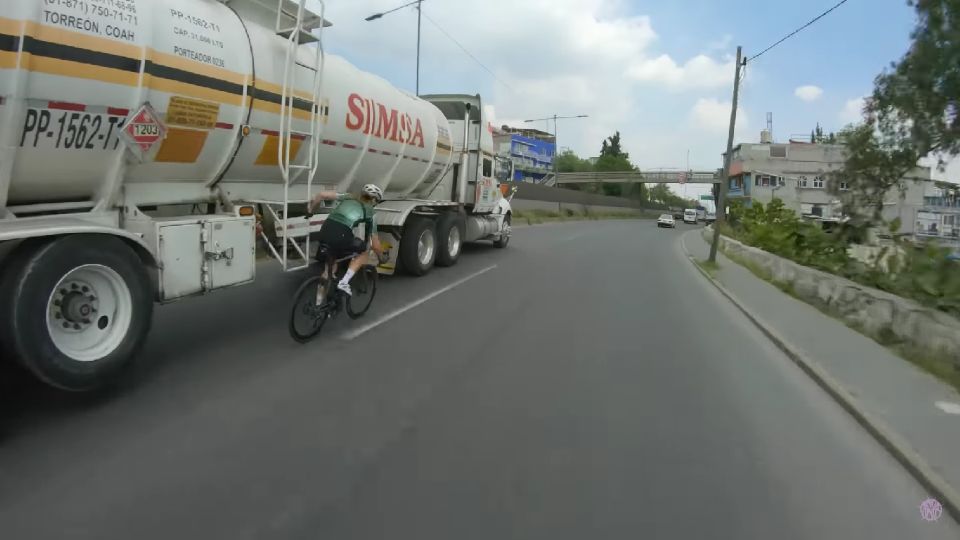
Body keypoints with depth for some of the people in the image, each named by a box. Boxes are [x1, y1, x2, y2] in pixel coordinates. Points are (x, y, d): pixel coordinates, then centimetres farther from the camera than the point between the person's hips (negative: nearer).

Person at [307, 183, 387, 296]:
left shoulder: (348, 197, 26)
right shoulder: (369, 212, 18)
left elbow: (322, 194, 16)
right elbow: (375, 245, 22)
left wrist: (311, 207, 33)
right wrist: (381, 257, 40)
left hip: (325, 231, 5)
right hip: (342, 235, -5)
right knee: (363, 253, 24)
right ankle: (344, 283, 8)